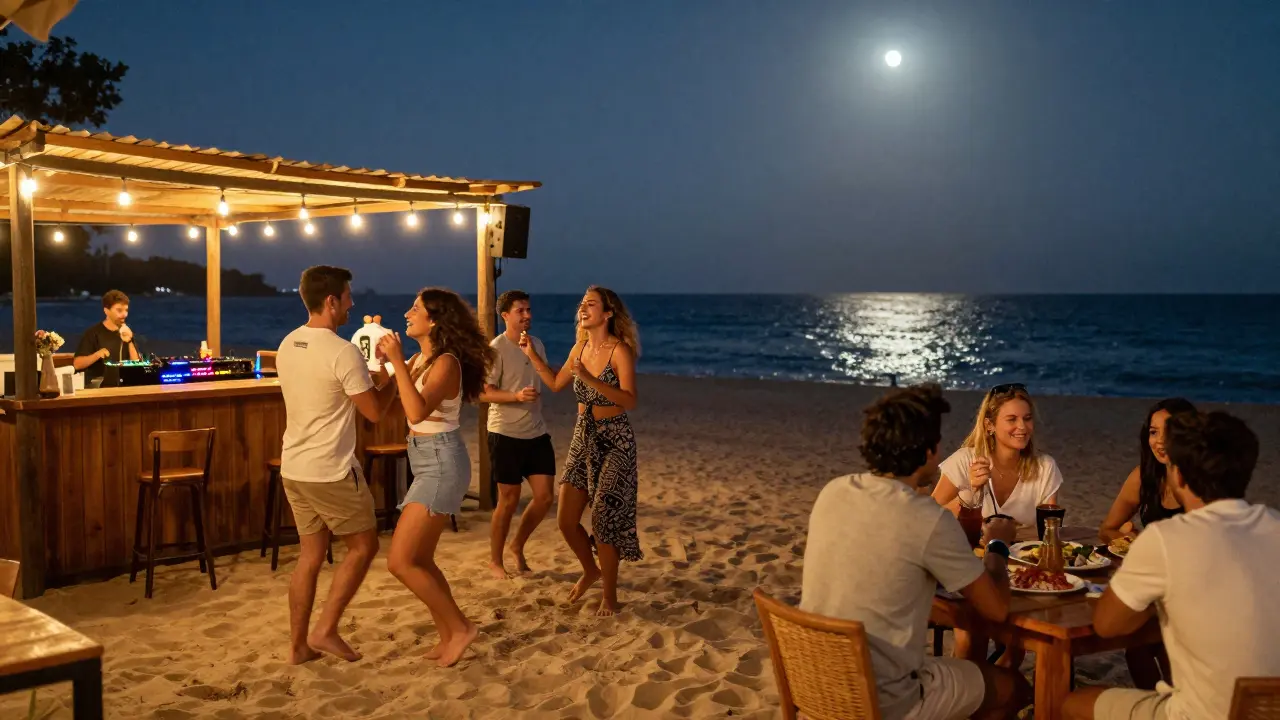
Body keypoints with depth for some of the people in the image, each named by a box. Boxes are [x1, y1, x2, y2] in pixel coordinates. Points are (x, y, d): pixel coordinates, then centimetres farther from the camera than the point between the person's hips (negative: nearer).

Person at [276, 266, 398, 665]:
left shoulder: (287, 345, 7)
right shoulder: (343, 352, -19)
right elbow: (375, 411, -12)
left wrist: (368, 373, 19)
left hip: (294, 467, 8)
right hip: (330, 472, -8)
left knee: (310, 555, 15)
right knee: (363, 545, 9)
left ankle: (298, 644, 20)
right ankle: (325, 630, 8)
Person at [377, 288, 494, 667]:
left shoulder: (446, 362, -17)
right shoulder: (418, 359, 10)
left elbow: (417, 411, -31)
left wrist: (397, 361, -28)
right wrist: (384, 360, -1)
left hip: (442, 464, -10)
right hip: (428, 463, 10)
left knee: (400, 562, -9)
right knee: (419, 561, 13)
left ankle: (459, 627, 3)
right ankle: (448, 635, 24)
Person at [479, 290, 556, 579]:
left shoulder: (536, 344, 9)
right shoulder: (496, 349, -11)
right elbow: (484, 393, -15)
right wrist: (517, 396, -26)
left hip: (537, 433, 6)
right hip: (505, 434, -6)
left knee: (544, 496, 3)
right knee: (509, 499, 1)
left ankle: (518, 546, 25)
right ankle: (495, 560, 18)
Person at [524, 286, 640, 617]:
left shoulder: (620, 350, -14)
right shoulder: (580, 347, 6)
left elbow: (630, 401, -24)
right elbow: (556, 383, 20)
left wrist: (590, 379, -33)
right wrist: (532, 355, 13)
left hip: (614, 442, -6)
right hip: (583, 438, 7)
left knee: (603, 521, -4)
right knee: (566, 520, 7)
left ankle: (609, 595, 15)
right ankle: (590, 571, 35)